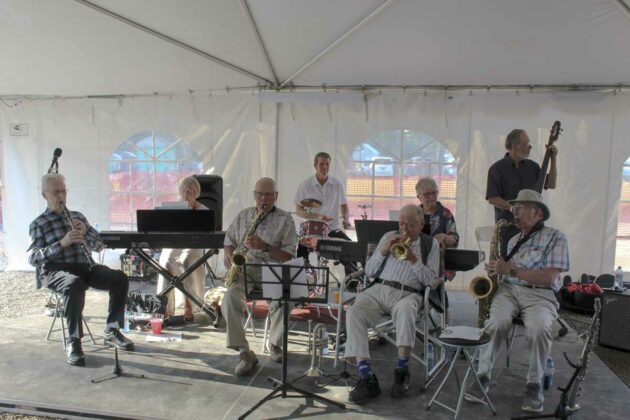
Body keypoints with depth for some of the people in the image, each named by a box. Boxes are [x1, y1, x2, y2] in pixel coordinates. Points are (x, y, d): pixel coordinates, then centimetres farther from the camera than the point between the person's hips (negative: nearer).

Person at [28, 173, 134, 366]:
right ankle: (73, 341, -23)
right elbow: (33, 258, -8)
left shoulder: (78, 216, 16)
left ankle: (112, 331, -8)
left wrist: (85, 231, -7)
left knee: (120, 278, -21)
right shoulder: (38, 224, 4)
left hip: (83, 267, 4)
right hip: (55, 270, -4)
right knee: (74, 284, -39)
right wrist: (61, 243, -21)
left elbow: (99, 245, 13)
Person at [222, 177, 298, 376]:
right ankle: (245, 353, -20)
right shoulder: (243, 215, 14)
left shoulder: (285, 219, 2)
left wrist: (265, 247, -20)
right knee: (230, 298, -29)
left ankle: (275, 343, 2)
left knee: (281, 301, -31)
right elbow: (229, 240, 21)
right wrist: (229, 255, -2)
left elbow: (289, 255, -6)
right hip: (245, 270, 2)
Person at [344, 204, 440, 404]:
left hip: (407, 294, -2)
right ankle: (367, 378, -28)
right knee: (354, 313, -29)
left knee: (405, 310, -39)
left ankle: (402, 371, -21)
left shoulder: (430, 244, 14)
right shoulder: (389, 237, 20)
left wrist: (413, 259, -6)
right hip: (379, 290, 3)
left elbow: (432, 281, 6)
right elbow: (369, 271, 15)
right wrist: (384, 251, -1)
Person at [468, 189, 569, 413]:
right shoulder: (514, 240, 22)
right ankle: (482, 376, -17)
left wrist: (511, 270, -16)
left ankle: (534, 384, -13)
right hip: (508, 289, 4)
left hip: (540, 295, -3)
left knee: (539, 328, -35)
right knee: (497, 322, -30)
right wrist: (497, 270, 0)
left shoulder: (555, 237, 3)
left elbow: (549, 278, -11)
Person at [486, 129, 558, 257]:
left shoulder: (532, 166, 13)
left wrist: (553, 159, 3)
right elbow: (492, 198, -10)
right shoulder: (497, 169, -5)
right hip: (508, 227, -5)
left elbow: (551, 184, 11)